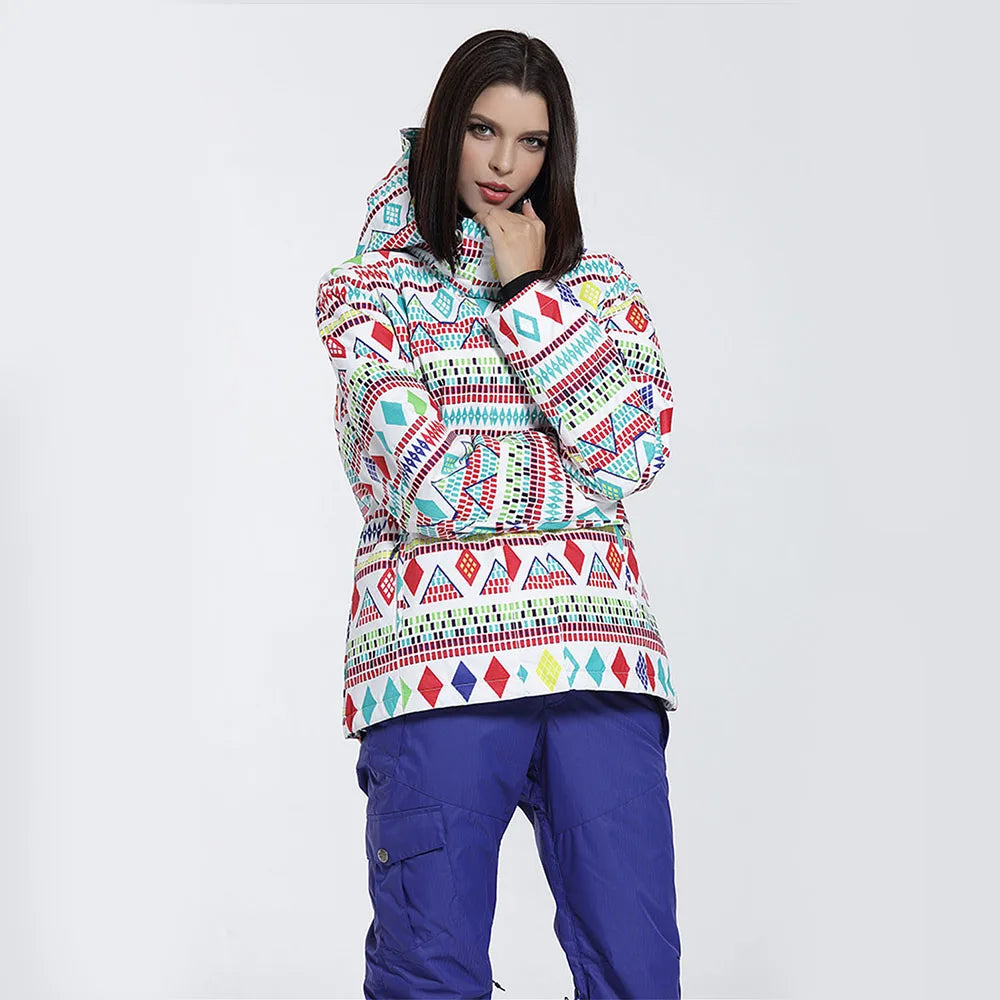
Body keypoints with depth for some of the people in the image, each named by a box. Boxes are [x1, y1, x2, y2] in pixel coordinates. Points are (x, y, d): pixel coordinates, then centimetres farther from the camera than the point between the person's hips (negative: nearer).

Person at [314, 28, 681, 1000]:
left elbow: (640, 444, -1)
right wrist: (582, 476, -3)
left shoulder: (599, 284, 19)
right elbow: (420, 478, -5)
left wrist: (530, 292, 1)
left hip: (599, 659, 3)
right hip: (439, 652, -2)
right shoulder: (375, 285, 10)